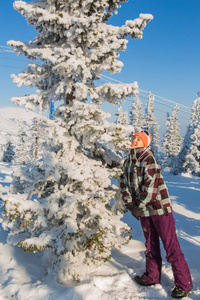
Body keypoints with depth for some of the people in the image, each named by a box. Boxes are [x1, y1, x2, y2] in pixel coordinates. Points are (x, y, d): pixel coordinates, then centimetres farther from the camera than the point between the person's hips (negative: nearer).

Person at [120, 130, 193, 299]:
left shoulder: (149, 160, -16)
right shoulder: (128, 162, 7)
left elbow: (150, 186, -22)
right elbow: (124, 184, 12)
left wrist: (138, 206, -16)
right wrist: (129, 204, -1)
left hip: (159, 207, -7)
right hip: (143, 211, 7)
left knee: (171, 246, -1)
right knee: (151, 246, 19)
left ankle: (184, 283, 10)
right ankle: (152, 277, 35)